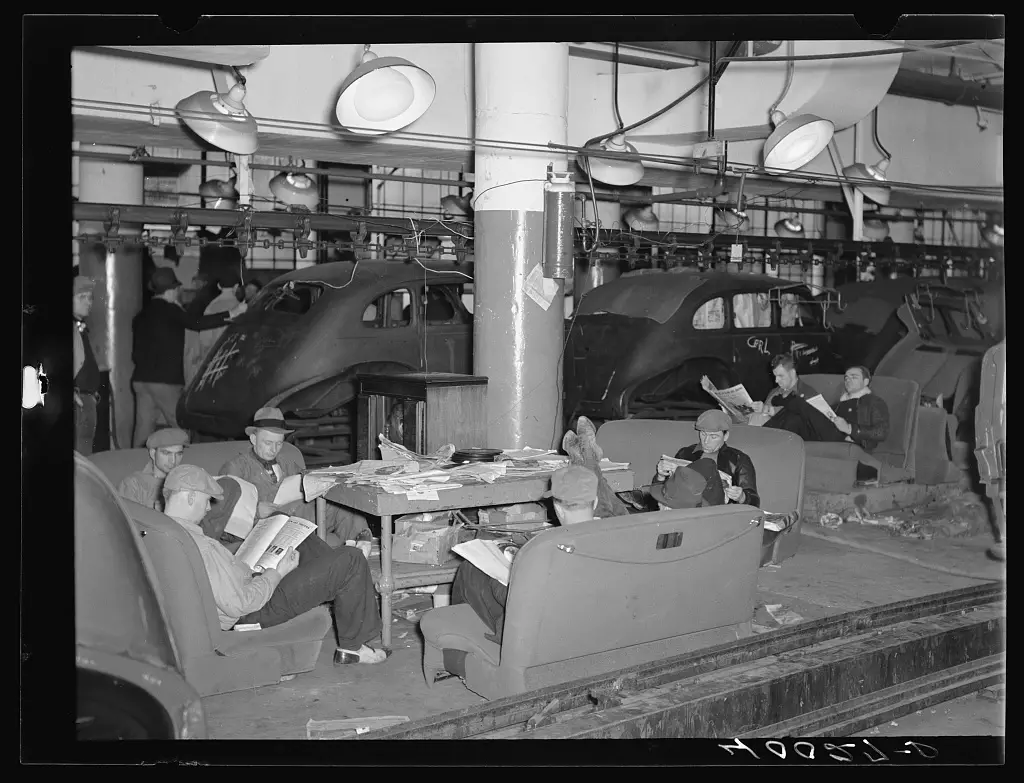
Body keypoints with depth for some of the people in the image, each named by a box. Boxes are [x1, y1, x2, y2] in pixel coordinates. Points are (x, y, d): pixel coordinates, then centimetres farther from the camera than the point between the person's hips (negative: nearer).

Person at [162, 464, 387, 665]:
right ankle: (351, 647, 8)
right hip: (259, 612, -11)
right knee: (352, 560, -8)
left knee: (305, 541, 24)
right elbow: (239, 604, -31)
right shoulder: (199, 546, -33)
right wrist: (278, 573, -19)